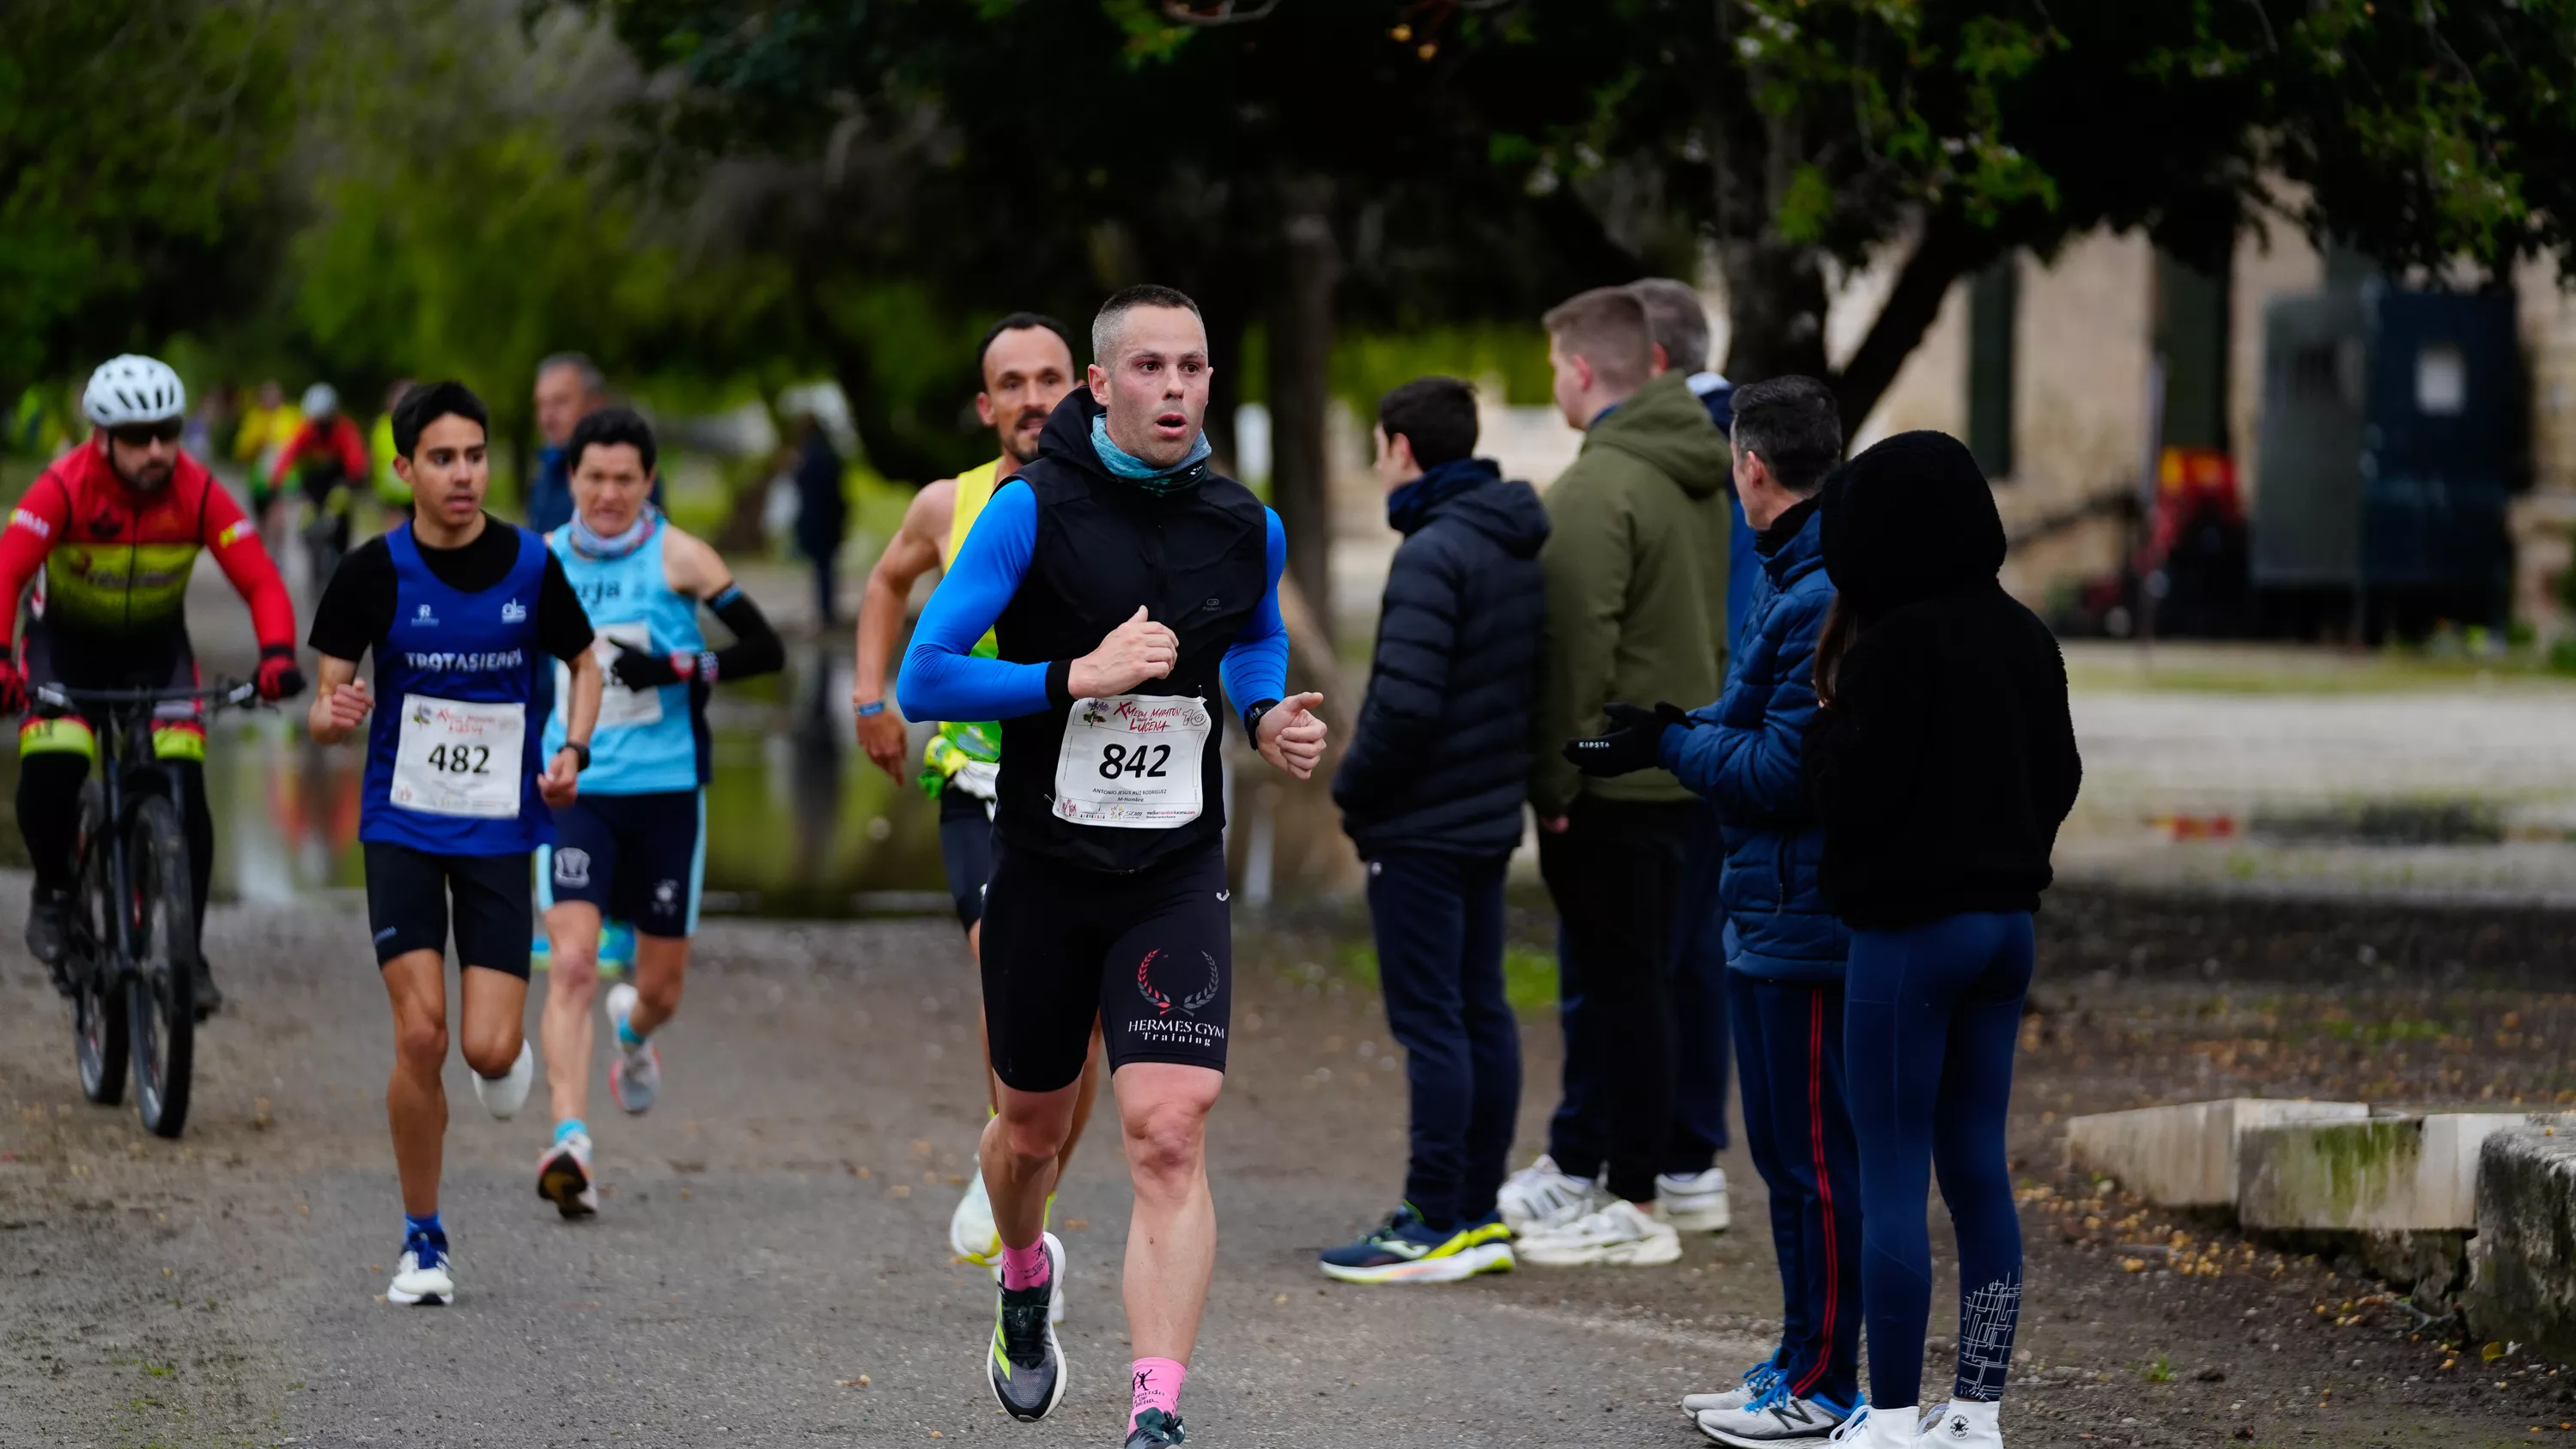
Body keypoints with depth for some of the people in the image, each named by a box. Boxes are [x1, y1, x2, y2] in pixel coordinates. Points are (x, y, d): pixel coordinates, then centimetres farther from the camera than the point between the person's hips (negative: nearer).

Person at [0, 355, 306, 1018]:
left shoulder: (198, 492, -22)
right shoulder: (65, 487, -27)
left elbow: (260, 579, -25)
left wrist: (277, 652, -44)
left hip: (155, 645, 1)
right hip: (66, 640, -1)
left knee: (183, 790, -14)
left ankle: (186, 953, -2)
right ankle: (54, 890, 7)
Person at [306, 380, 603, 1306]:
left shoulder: (530, 564, -3)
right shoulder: (375, 571, -6)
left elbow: (582, 665, 14)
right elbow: (324, 704, -2)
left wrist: (573, 751, -5)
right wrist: (333, 715, -27)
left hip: (499, 831, 1)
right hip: (403, 826, -1)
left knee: (488, 1051, -9)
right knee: (420, 1036, -11)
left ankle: (508, 1051, 31)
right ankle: (423, 1241, 5)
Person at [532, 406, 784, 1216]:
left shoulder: (677, 557, -5)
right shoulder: (544, 560, 4)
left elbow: (766, 649, -8)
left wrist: (681, 668, -20)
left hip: (666, 791, -1)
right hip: (575, 790, 1)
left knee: (662, 986, 10)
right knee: (572, 965, -18)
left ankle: (633, 1029, 48)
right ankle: (569, 1147, -24)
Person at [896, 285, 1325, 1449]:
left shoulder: (1245, 529, 1)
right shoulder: (1032, 511, -11)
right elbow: (921, 680, -14)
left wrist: (1269, 717, 3)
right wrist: (1078, 676, -23)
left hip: (1175, 875, 1)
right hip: (1043, 869, -1)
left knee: (1169, 1135, -16)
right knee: (1035, 1126, 18)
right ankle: (1024, 1277, 52)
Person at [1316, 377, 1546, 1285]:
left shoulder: (1434, 554, -17)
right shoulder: (1519, 553, 11)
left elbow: (1405, 702, -24)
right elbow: (1530, 689, 14)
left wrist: (1353, 790, -10)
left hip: (1421, 827, -9)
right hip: (1491, 818, 9)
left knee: (1431, 1021, -6)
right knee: (1480, 1011, 12)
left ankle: (1437, 1226, -5)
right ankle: (1479, 1213, 16)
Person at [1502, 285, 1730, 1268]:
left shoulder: (1599, 487, -18)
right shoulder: (1702, 477, 12)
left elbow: (1576, 648, -21)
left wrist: (1553, 781, -15)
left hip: (1612, 777, -9)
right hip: (1684, 769, 9)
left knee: (1621, 984, -4)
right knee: (1602, 976, 18)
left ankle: (1632, 1204, -1)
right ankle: (1575, 1167, 27)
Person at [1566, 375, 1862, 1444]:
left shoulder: (1820, 597, -21)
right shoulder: (1796, 578, 13)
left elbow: (1788, 772, -23)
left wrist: (1671, 745, -11)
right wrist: (1672, 731, 14)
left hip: (1804, 924, -11)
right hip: (1772, 915, 11)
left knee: (1814, 1154, -4)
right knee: (1783, 1148, 17)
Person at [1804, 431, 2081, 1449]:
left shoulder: (1894, 647, -17)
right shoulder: (2025, 639, 6)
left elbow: (1851, 792, -16)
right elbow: (2060, 778, 13)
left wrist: (1829, 709, 1)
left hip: (1908, 931, -7)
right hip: (2006, 919, 7)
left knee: (1891, 1177, -3)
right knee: (1979, 1170, 11)